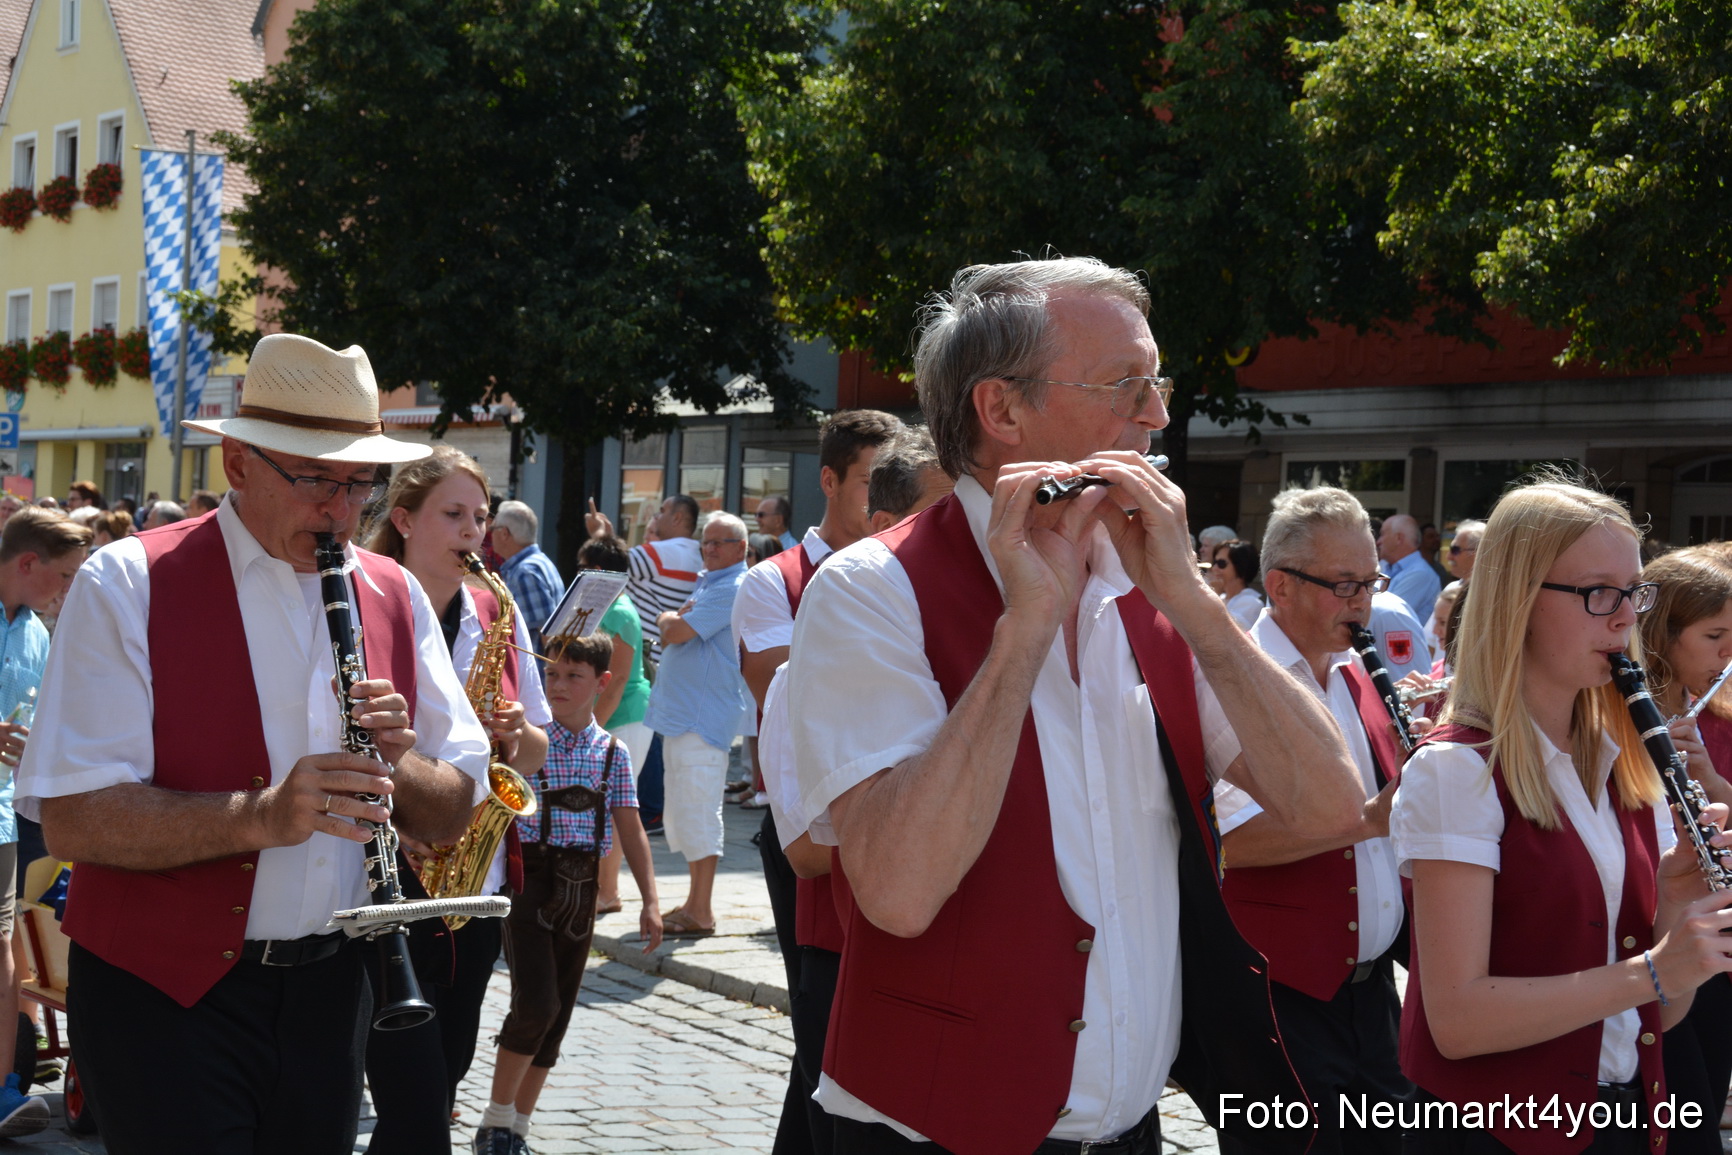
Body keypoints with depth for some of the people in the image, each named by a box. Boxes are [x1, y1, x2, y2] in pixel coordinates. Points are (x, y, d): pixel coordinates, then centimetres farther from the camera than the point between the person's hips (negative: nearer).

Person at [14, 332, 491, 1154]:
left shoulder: (395, 597, 7)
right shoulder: (128, 585, -9)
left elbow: (453, 815, 8)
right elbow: (70, 820, -18)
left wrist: (397, 763, -14)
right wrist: (259, 815, -30)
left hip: (328, 985, 5)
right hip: (164, 991, -5)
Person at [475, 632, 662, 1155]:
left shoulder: (613, 752, 6)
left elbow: (630, 828, 7)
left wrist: (651, 900, 2)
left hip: (581, 886, 4)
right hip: (529, 880, -4)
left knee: (557, 1013, 7)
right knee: (538, 1002, -16)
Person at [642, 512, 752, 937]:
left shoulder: (731, 589, -13)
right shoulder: (708, 584, 20)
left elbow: (675, 632, -19)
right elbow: (669, 626, 19)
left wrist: (669, 620, 2)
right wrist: (674, 619, -2)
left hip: (704, 716, -11)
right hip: (682, 712, 11)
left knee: (698, 812, -9)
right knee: (682, 811, 15)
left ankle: (701, 914, -7)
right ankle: (695, 901, 22)